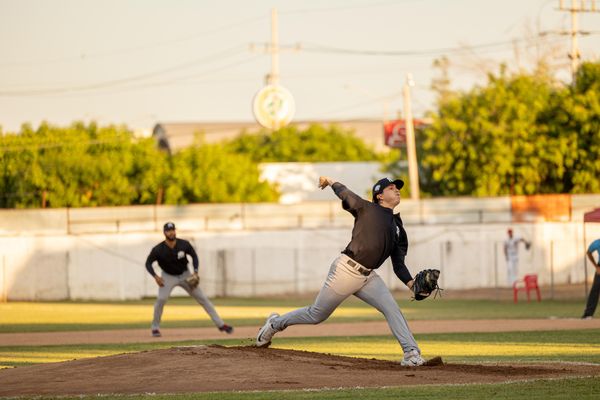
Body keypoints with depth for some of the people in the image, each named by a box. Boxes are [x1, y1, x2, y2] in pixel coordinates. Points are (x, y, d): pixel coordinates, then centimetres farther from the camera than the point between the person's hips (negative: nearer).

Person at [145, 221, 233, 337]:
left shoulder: (184, 244, -19)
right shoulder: (158, 249, -23)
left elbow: (194, 256, -1)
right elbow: (148, 263, -10)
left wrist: (195, 272, -12)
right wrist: (155, 276, -24)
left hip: (185, 275, 2)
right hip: (168, 276, -2)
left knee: (202, 298, -1)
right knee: (161, 298, -25)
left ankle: (220, 324, 5)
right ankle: (155, 327, -6)